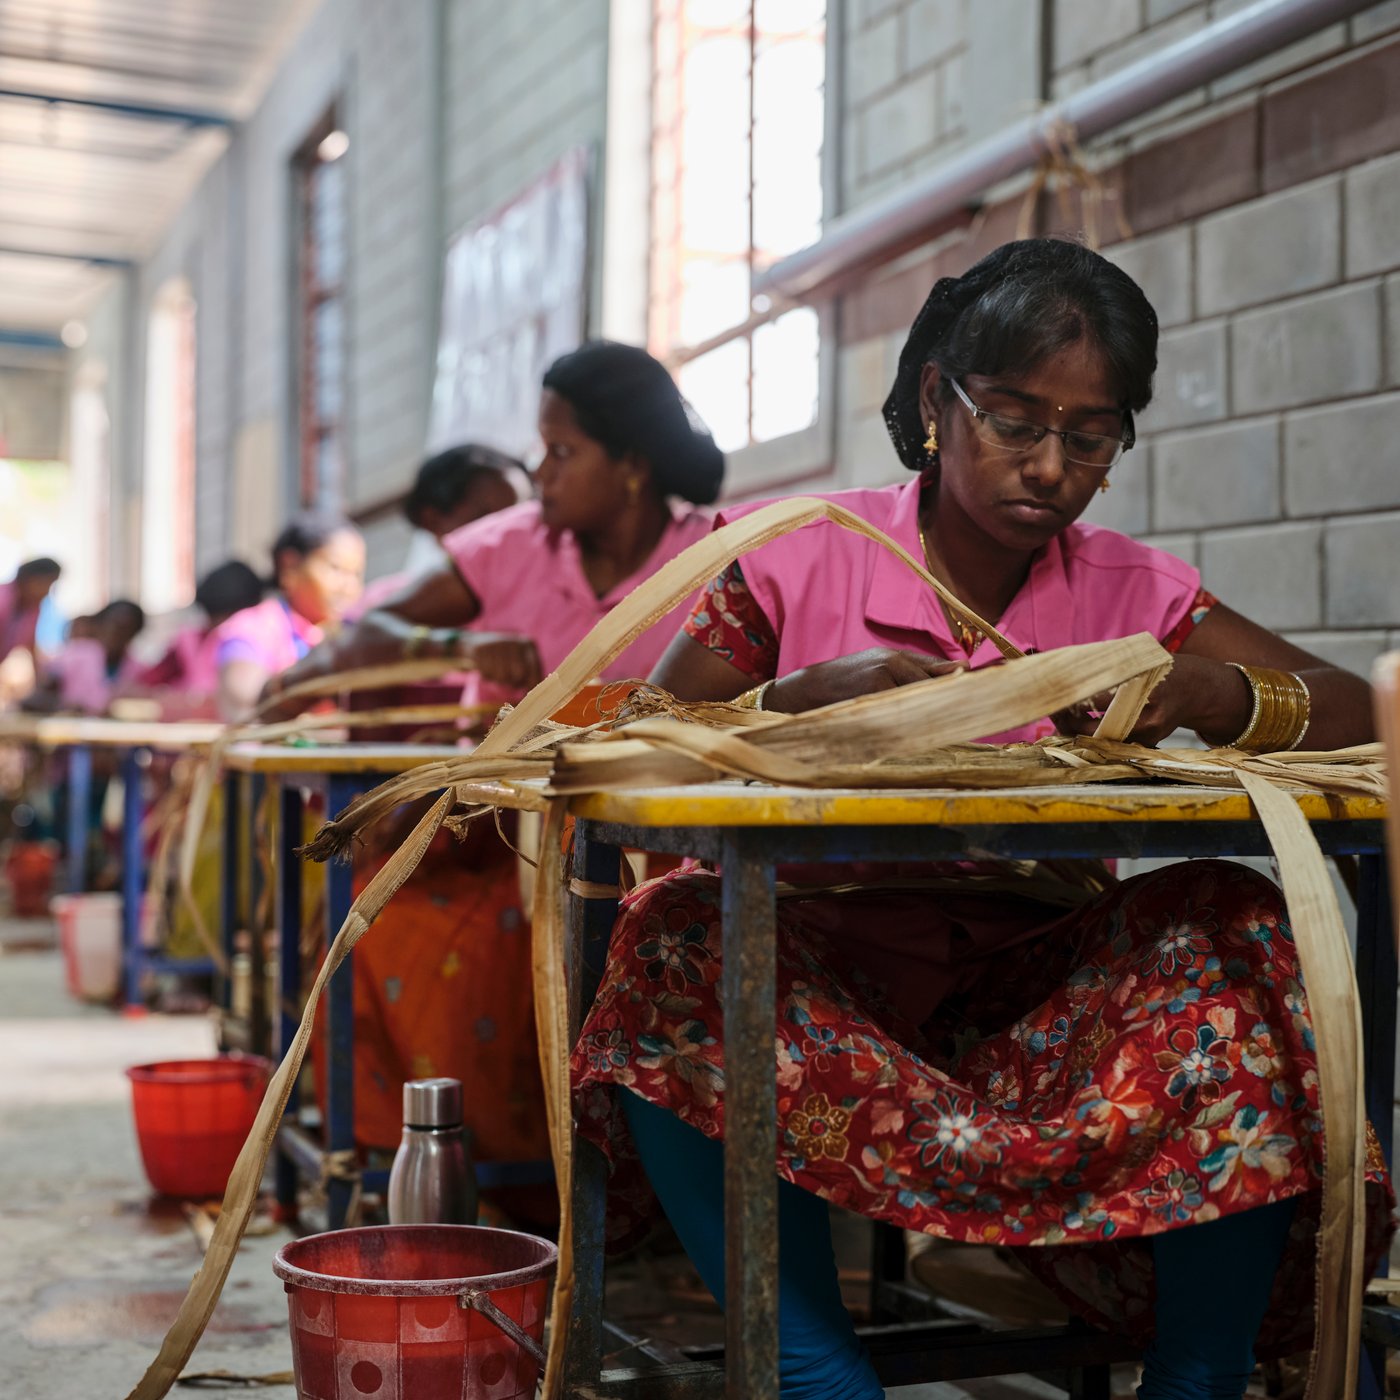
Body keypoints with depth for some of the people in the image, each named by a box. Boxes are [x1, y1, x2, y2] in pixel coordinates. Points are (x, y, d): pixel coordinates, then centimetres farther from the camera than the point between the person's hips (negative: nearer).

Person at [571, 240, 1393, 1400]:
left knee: (1233, 930, -24)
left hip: (1034, 998, 2)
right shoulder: (800, 561, 0)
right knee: (679, 935, -31)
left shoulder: (1137, 595, 5)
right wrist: (806, 698, -22)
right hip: (827, 983, -1)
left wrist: (1204, 695, -20)